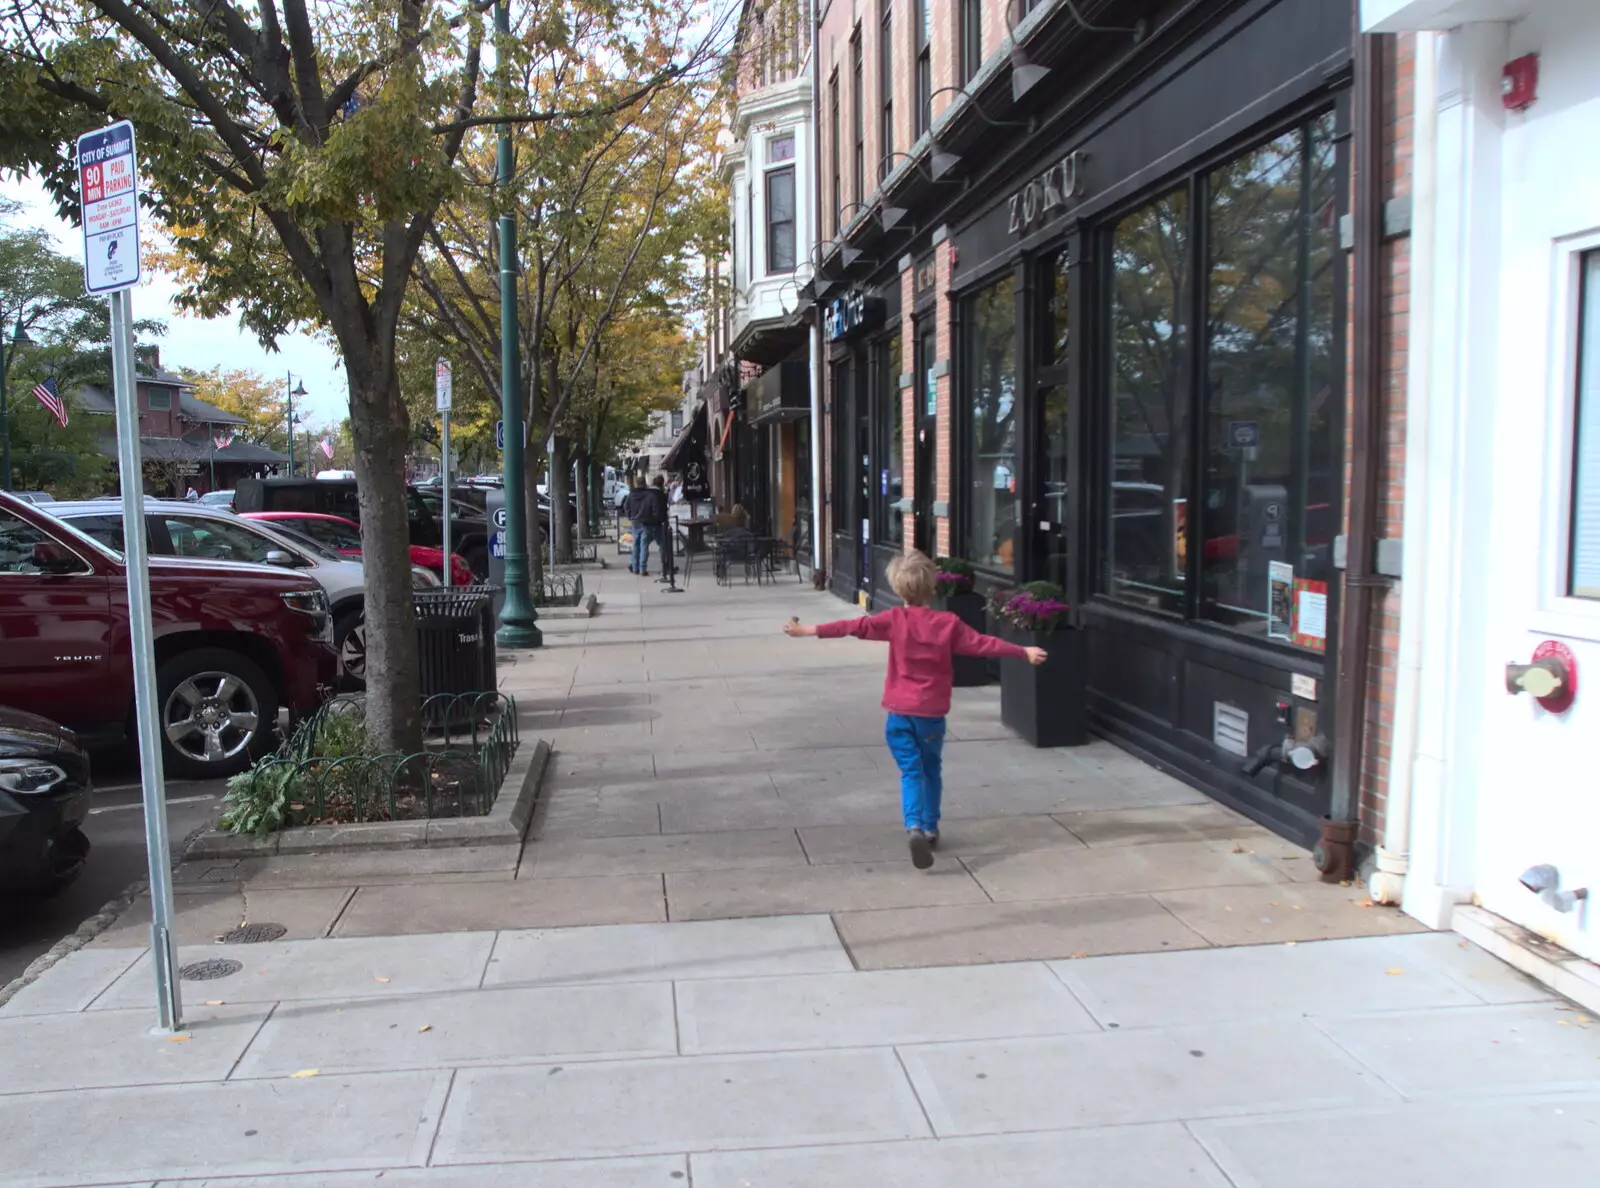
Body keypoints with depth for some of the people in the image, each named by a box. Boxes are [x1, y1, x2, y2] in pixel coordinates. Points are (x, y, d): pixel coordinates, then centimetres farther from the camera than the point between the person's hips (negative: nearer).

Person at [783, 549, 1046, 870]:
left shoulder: (894, 620, -6)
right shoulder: (948, 623, -4)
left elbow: (854, 626, -9)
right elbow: (983, 644, 0)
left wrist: (808, 630, -7)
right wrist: (1024, 653, 11)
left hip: (900, 711, -1)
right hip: (932, 712, 1)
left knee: (911, 771, 0)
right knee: (931, 770, 19)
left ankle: (914, 828, -20)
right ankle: (930, 829, 26)